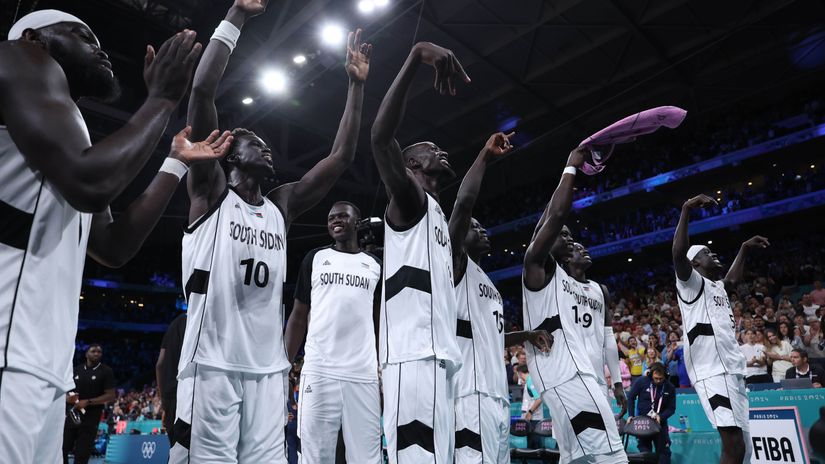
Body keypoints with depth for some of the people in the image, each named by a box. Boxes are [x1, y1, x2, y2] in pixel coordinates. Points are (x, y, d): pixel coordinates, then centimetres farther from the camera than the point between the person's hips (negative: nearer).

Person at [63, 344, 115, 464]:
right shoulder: (76, 370, 10)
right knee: (62, 449, 2)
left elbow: (110, 396, -9)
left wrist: (88, 402, -18)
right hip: (73, 414, 4)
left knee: (82, 454, -1)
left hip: (91, 417, -4)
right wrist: (67, 398, -9)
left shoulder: (106, 371, -3)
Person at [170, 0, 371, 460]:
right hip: (211, 363, -4)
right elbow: (202, 92, -6)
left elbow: (342, 156, 13)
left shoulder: (282, 206, 16)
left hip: (269, 367, 5)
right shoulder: (210, 193, 4)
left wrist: (356, 84, 13)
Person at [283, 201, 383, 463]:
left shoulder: (375, 266, 12)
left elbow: (380, 323, 14)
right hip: (318, 372, 0)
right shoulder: (314, 259, 11)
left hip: (364, 375, 1)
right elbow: (298, 316, 12)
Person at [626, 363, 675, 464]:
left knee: (663, 450, 4)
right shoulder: (642, 382, -11)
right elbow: (631, 397, 0)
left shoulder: (670, 388, -7)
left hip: (660, 422, 1)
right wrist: (631, 415, -4)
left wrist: (661, 416, -16)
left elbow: (671, 408, 1)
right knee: (645, 450, 5)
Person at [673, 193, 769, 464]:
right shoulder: (692, 282, -1)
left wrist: (745, 250, 41)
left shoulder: (716, 286, 24)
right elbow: (678, 253, -20)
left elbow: (733, 279, 47)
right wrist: (687, 210, -23)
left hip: (732, 371, 10)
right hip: (714, 372, -10)